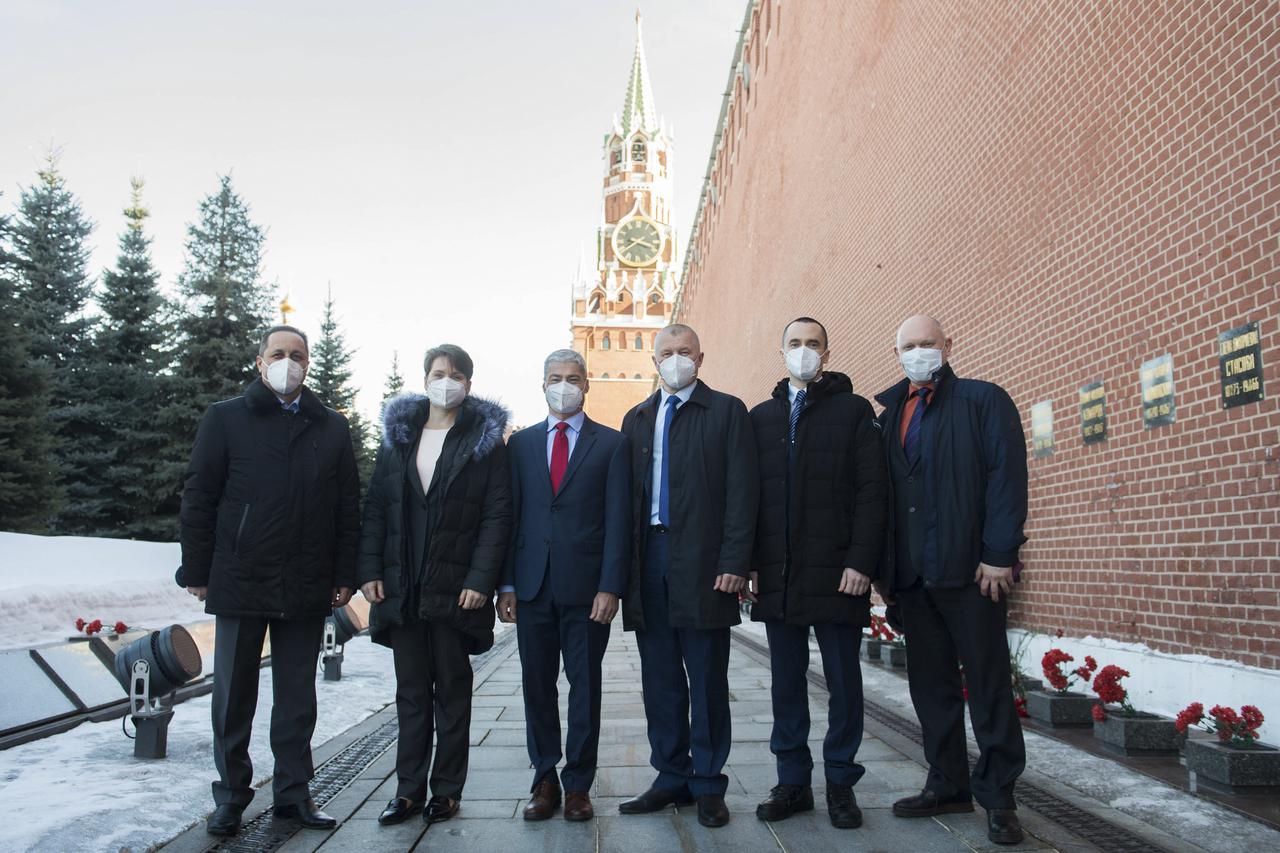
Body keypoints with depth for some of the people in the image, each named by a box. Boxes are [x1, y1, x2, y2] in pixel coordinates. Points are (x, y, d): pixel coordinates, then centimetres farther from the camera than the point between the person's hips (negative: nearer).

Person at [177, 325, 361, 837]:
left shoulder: (331, 428, 8)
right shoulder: (226, 419, 3)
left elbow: (348, 507, 7)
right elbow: (198, 498, 2)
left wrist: (344, 577, 2)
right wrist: (198, 572, -2)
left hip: (306, 587, 2)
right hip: (240, 582, -1)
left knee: (297, 696, 10)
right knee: (234, 695, 9)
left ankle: (292, 793, 22)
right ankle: (231, 796, 23)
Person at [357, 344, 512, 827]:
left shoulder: (485, 438, -1)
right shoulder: (398, 434, 10)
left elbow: (497, 516, -6)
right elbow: (376, 506, 8)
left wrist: (480, 580, -14)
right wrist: (369, 569, -1)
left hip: (455, 587, -3)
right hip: (402, 586, 3)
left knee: (452, 689, 7)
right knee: (411, 690, 10)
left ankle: (446, 790, 17)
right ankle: (409, 788, 19)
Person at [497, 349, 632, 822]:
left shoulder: (611, 443, 4)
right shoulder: (520, 443, 11)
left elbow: (617, 519, -2)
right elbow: (510, 515, 8)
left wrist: (610, 586, -10)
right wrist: (506, 583, 1)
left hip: (586, 586, -2)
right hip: (532, 584, 2)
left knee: (585, 686, 5)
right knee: (537, 685, 8)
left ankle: (578, 784, 17)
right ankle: (545, 780, 21)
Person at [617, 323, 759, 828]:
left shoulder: (727, 411, 3)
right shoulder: (636, 420, 17)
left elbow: (741, 491, -4)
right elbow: (627, 495, 13)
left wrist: (734, 562, -13)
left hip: (702, 562, -4)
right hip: (649, 560, 4)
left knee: (707, 681, 4)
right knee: (660, 681, 11)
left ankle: (708, 785, 16)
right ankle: (672, 777, 23)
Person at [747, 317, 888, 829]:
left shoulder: (853, 411, 4)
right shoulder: (762, 416, 13)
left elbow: (872, 491, -3)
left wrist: (861, 561, -12)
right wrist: (750, 562, 1)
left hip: (836, 572, -3)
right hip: (777, 575, 3)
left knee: (843, 681, 5)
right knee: (786, 681, 9)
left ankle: (840, 784, 19)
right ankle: (792, 782, 20)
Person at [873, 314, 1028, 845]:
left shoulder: (983, 400, 0)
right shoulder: (890, 416, 16)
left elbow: (1008, 478, -9)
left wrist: (999, 555, -16)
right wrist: (883, 566, 9)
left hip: (970, 570, -5)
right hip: (912, 576, 5)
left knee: (988, 683, 3)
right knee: (931, 684, 11)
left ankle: (997, 796, 14)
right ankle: (948, 785, 23)